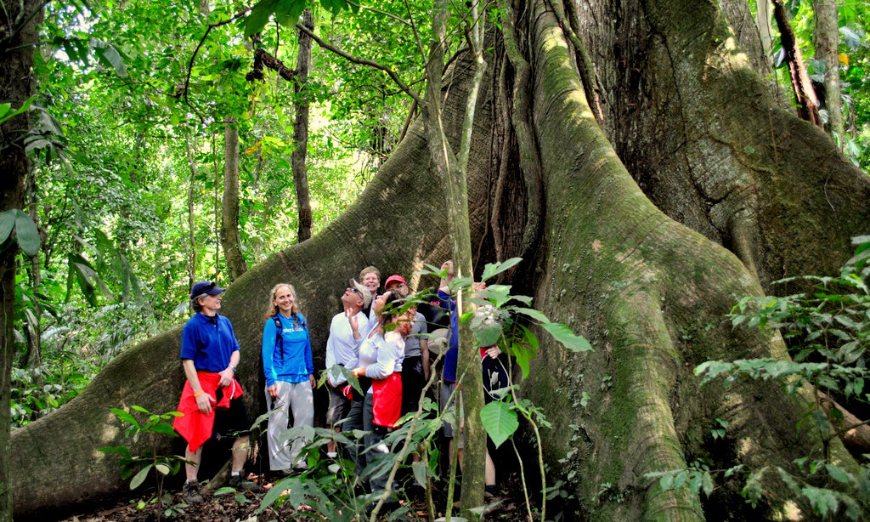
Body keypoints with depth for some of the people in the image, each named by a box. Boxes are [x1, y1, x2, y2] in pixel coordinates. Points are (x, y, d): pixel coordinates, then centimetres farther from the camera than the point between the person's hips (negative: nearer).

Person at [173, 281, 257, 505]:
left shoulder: (225, 322, 9)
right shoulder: (193, 326, -9)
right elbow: (187, 361, -12)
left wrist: (230, 369, -7)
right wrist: (199, 393, -18)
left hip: (227, 385, 6)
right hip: (203, 384, -6)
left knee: (242, 432, 9)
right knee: (197, 436, -1)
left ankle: (236, 478, 24)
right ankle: (190, 486, 13)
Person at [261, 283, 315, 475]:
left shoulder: (300, 320, 10)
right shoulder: (273, 323, -5)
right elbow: (267, 353, -8)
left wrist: (310, 372, 16)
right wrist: (270, 380, -14)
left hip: (302, 378, 5)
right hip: (281, 378, -5)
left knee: (306, 418, 7)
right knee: (279, 422, 1)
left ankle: (299, 459, 20)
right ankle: (281, 464, 12)